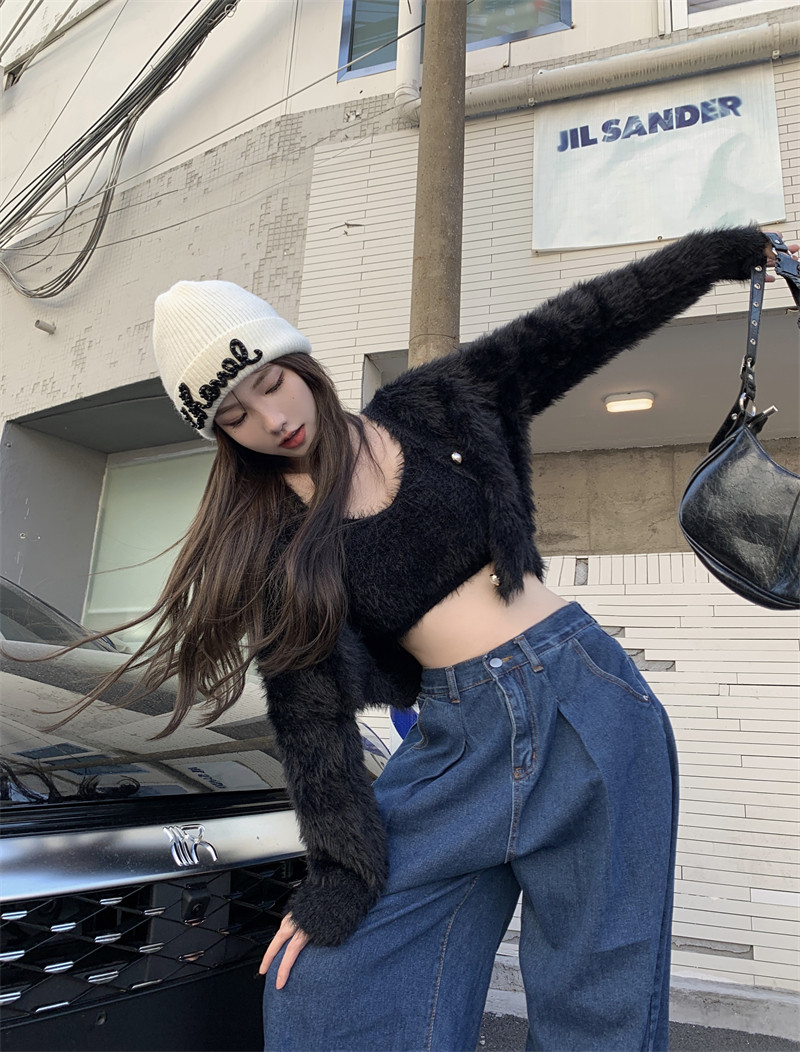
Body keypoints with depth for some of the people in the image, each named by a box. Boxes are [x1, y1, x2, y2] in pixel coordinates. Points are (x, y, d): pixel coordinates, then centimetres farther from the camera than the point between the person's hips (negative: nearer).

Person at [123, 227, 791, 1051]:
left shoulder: (432, 411, 3)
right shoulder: (266, 547, 2)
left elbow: (582, 326, 9)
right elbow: (309, 713, -1)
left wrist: (725, 250, 14)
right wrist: (340, 873, -4)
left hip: (587, 705, 0)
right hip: (458, 743, 1)